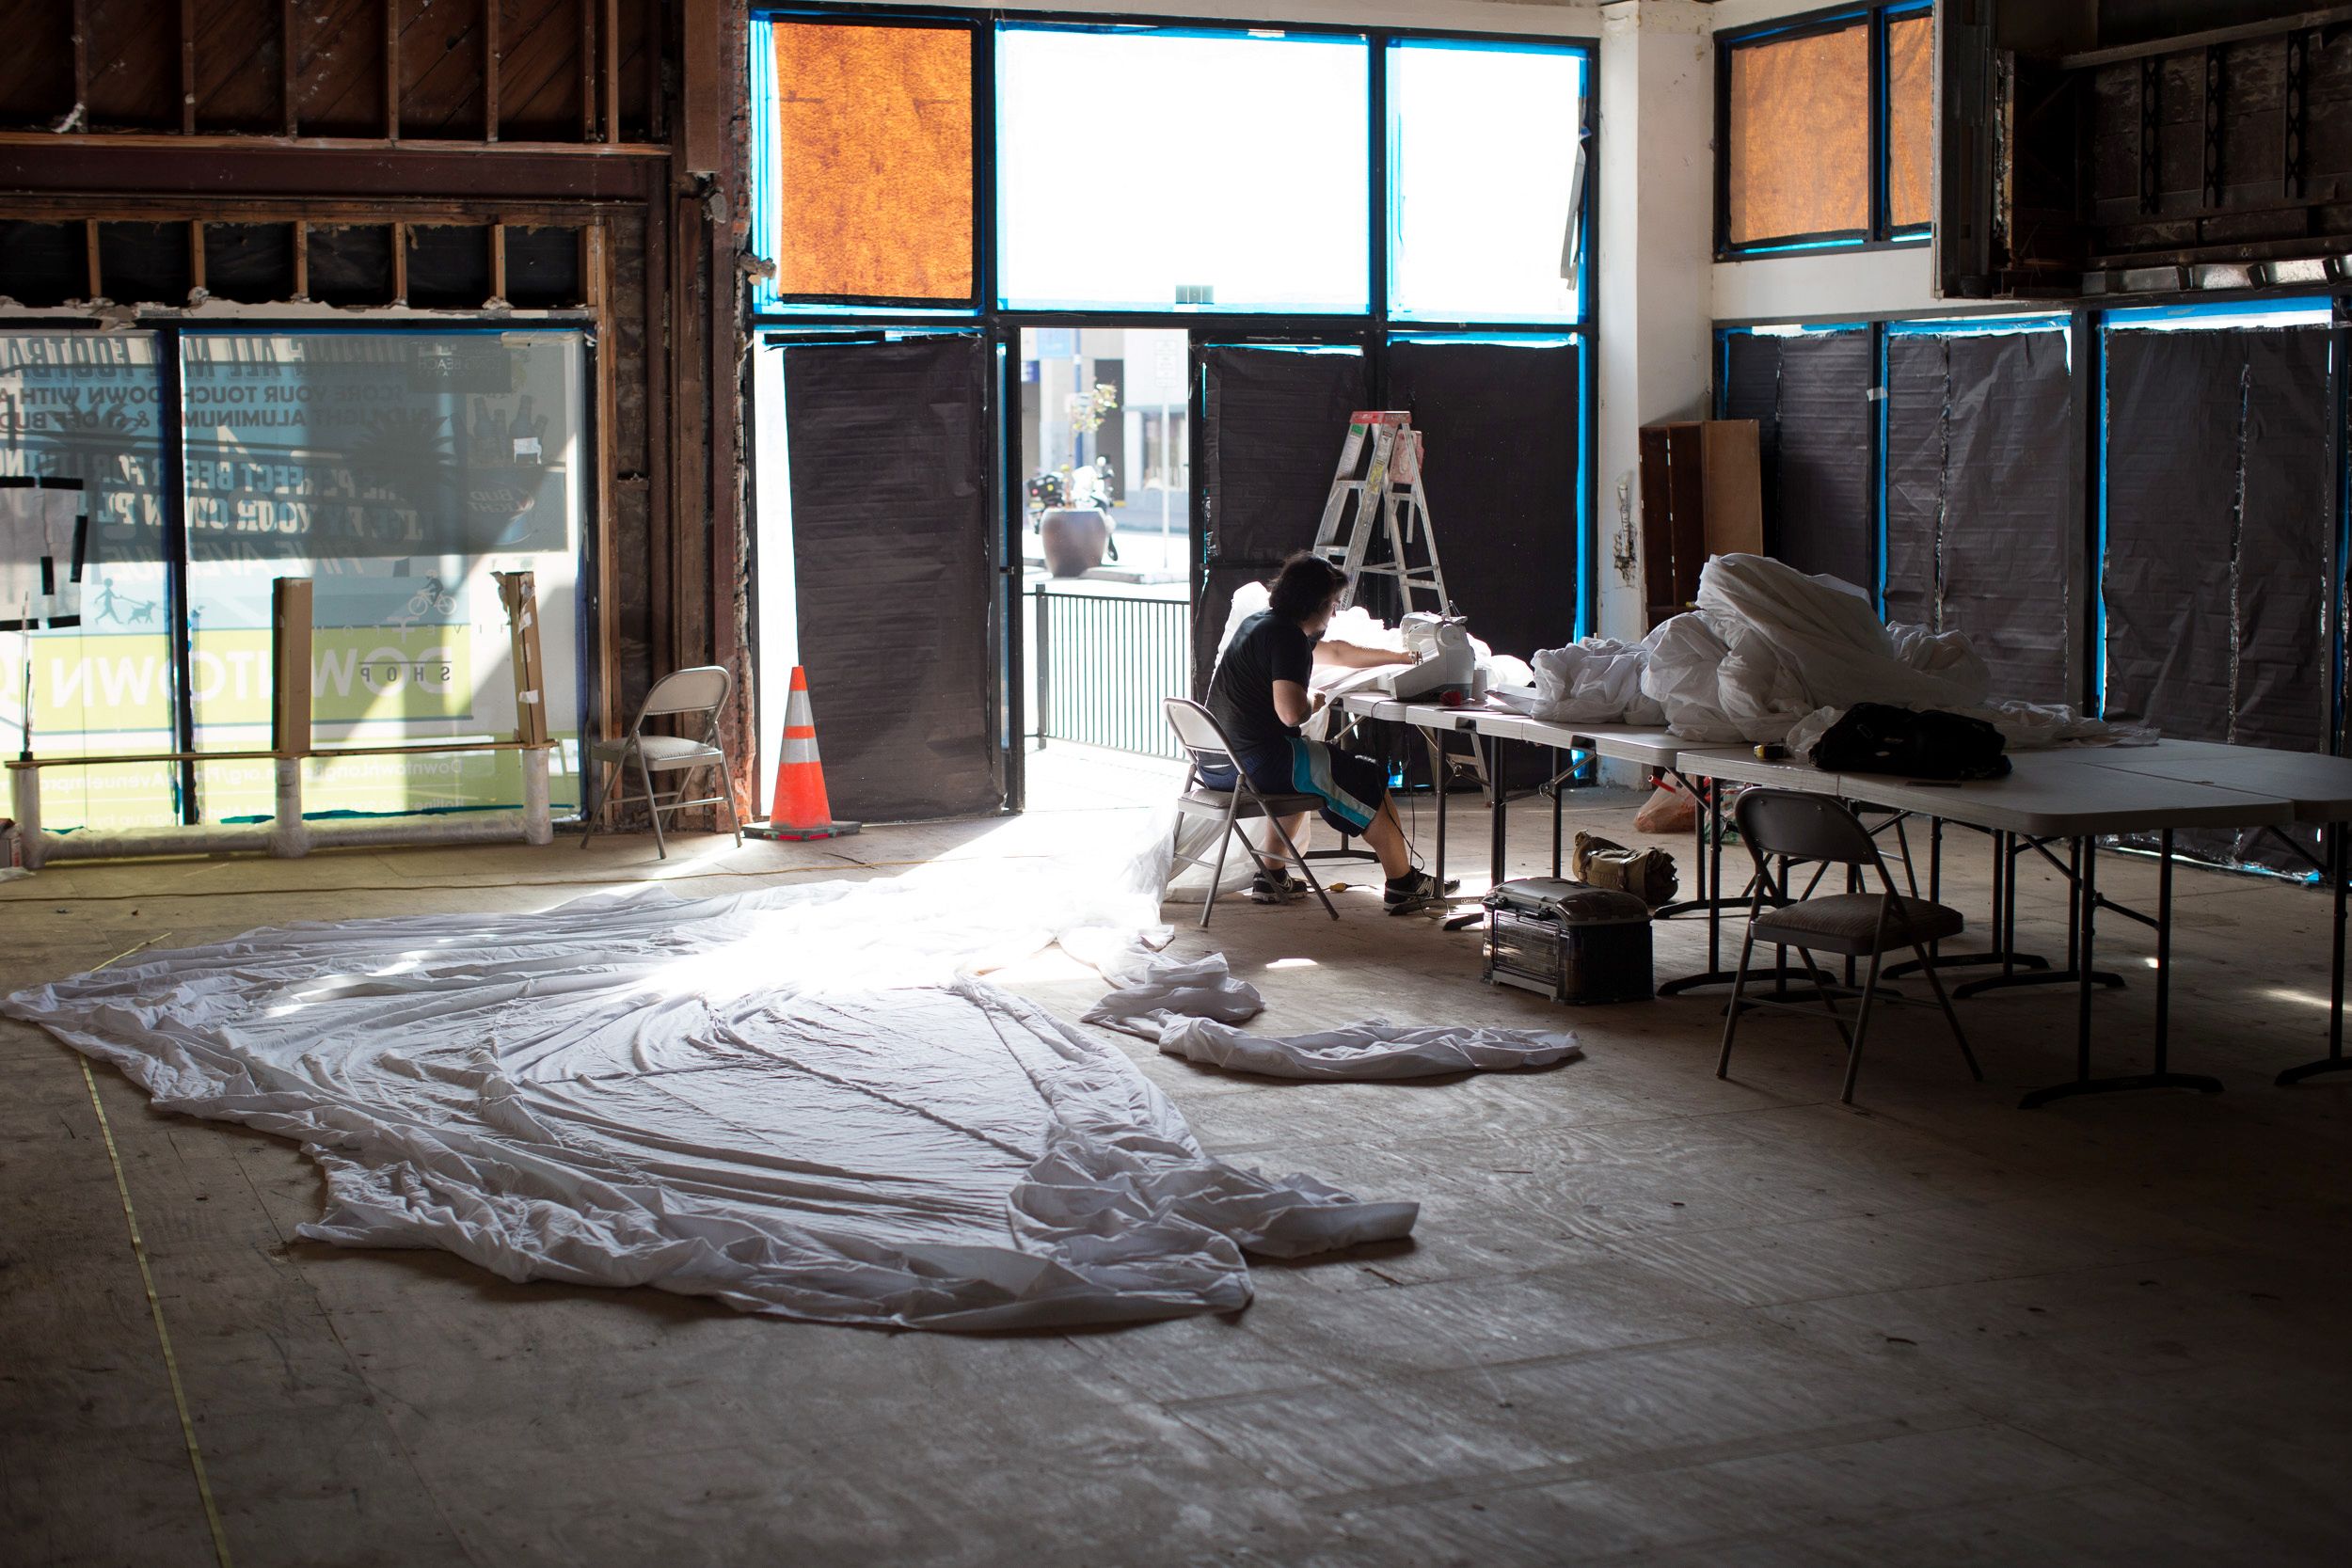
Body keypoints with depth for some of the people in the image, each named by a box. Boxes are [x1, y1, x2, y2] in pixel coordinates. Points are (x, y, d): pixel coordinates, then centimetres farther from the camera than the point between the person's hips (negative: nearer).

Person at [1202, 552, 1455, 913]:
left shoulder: (1261, 623, 16)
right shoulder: (1286, 636, -15)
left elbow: (1336, 653, 31)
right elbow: (1291, 712, -27)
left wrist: (1402, 657, 38)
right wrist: (1316, 702, -4)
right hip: (1253, 762, -10)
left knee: (1309, 767, 37)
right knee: (1368, 779, 3)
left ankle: (1271, 876, 32)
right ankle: (1402, 885, 12)